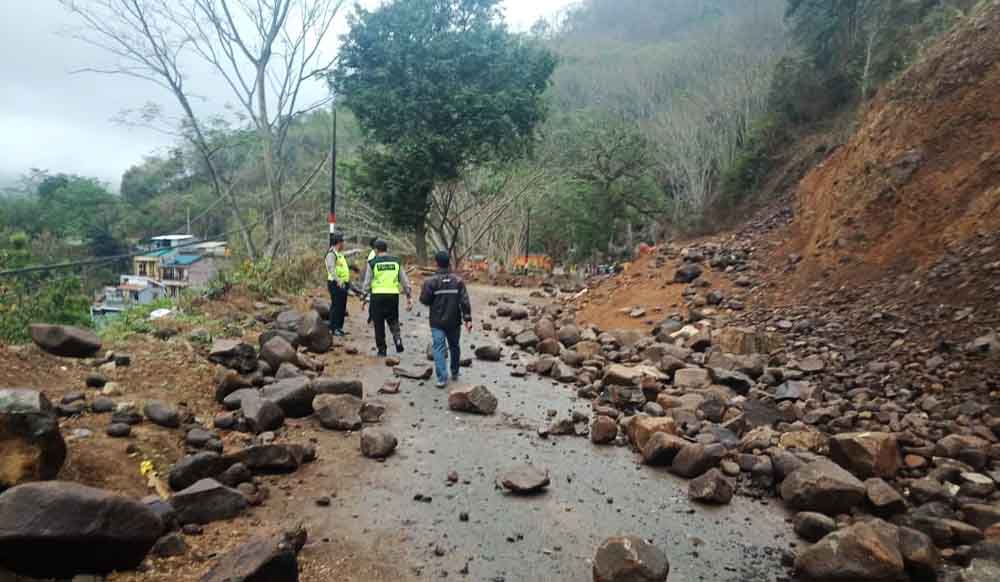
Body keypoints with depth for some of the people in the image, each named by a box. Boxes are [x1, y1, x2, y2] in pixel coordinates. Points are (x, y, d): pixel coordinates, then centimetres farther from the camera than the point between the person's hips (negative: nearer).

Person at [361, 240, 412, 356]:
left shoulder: (372, 263, -1)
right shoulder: (396, 262, 7)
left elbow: (367, 282, -2)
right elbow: (405, 281, 8)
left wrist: (364, 297, 8)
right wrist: (409, 297, 12)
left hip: (377, 296, -2)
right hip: (393, 295, 2)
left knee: (379, 324, 8)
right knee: (393, 320, 19)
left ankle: (382, 350, 12)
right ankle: (397, 339, -5)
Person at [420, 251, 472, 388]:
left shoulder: (431, 282, -11)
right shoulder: (458, 281, -4)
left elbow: (424, 300, -7)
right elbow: (465, 301, -8)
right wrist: (468, 319, -5)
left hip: (437, 322, -2)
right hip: (454, 321, 2)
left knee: (439, 348, -1)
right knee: (454, 346, 19)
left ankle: (442, 378, -9)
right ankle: (455, 373, 33)